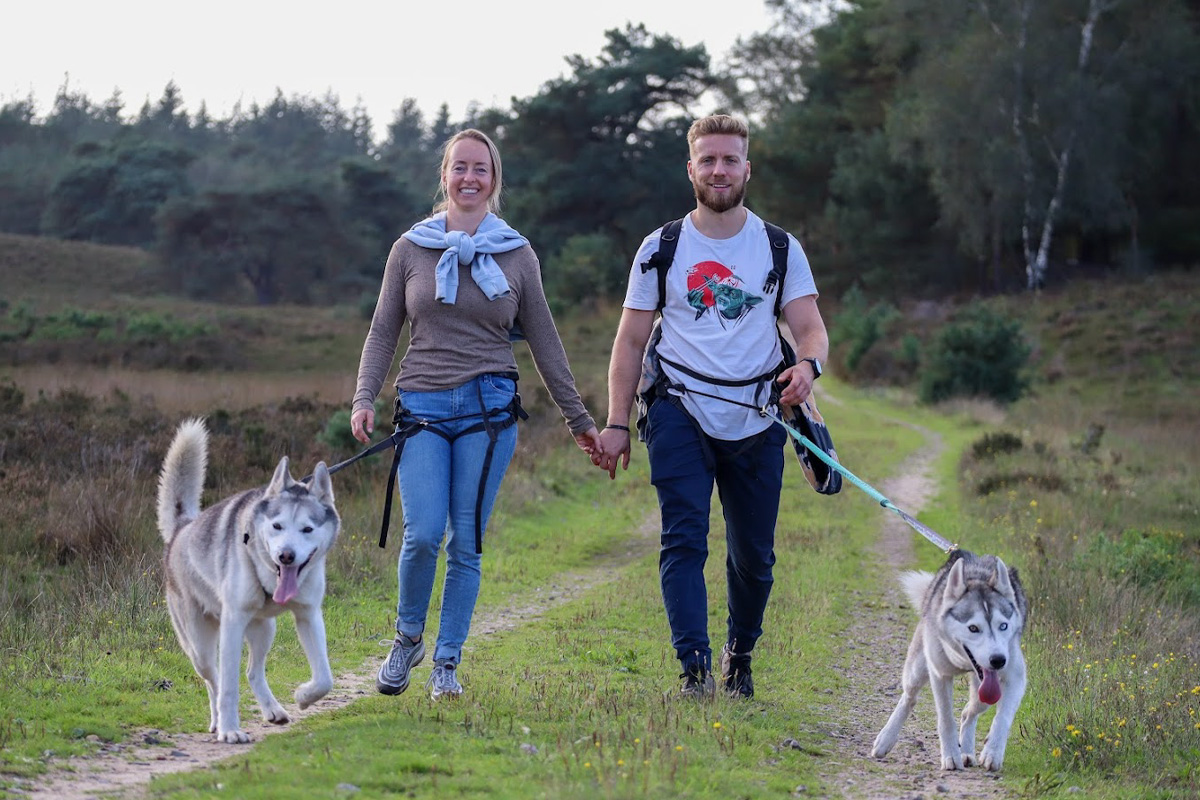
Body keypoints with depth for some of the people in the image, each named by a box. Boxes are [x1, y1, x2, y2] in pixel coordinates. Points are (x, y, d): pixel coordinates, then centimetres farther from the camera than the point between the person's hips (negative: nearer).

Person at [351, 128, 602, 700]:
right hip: (422, 408, 0)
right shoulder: (411, 247, 7)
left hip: (489, 407, 0)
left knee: (466, 543, 0)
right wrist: (365, 400, -4)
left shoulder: (517, 255, 7)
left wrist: (579, 420, 13)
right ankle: (408, 638, 11)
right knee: (423, 533, -14)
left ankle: (447, 662, 12)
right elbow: (383, 331, 10)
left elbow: (544, 343, 12)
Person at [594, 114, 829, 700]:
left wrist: (808, 365, -25)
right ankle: (694, 668, -18)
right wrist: (616, 423, -1)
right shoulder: (661, 249, 5)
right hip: (680, 414, -1)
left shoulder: (780, 248, 7)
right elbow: (631, 341, 7)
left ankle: (740, 656, 29)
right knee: (684, 540, -15)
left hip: (755, 423, 1)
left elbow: (810, 327, 0)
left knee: (753, 556, 7)